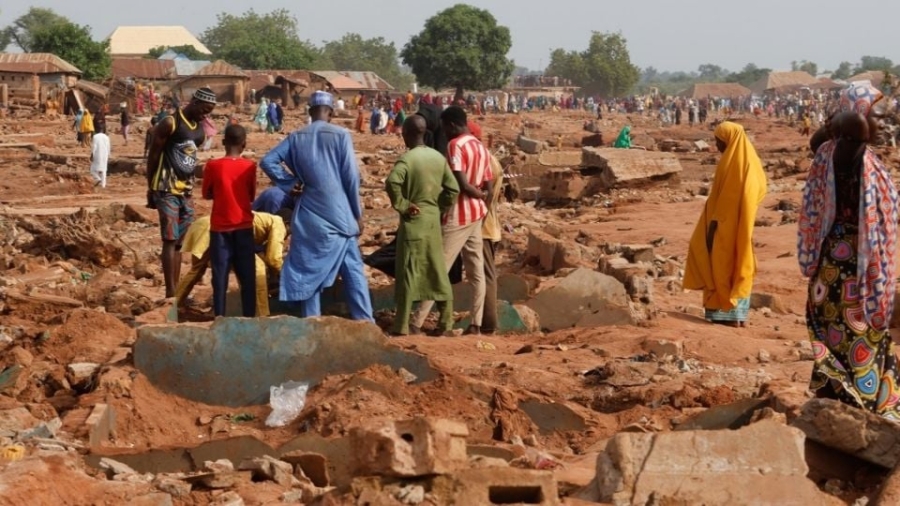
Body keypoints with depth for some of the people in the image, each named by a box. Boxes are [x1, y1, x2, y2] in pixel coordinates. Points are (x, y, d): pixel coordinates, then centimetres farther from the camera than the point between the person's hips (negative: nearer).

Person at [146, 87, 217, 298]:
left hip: (187, 190, 7)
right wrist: (151, 188, -6)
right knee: (170, 240, -11)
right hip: (167, 190, -7)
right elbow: (153, 156, -7)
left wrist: (190, 185, 12)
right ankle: (170, 293, -14)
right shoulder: (170, 123, -11)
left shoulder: (201, 128, 10)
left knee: (180, 242, 8)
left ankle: (176, 292, 12)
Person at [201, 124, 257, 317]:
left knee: (220, 276, 4)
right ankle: (249, 317, 8)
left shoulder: (213, 166, -8)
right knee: (247, 276, 7)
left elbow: (207, 194, 4)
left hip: (220, 228, -1)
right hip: (244, 227, 1)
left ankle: (219, 318, 3)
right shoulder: (249, 166, -5)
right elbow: (251, 196, 6)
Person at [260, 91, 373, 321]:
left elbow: (268, 161, -4)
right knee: (353, 270, 7)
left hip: (308, 216, 2)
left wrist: (291, 183, 0)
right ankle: (365, 323, 6)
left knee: (308, 272, 8)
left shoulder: (296, 137, 2)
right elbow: (351, 177, -5)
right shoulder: (340, 135, -5)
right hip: (339, 215, -2)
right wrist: (357, 214, 3)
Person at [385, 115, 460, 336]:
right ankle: (446, 320, 17)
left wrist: (401, 205, -17)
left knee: (409, 272, -2)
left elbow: (392, 183, -30)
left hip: (413, 220, -6)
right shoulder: (439, 157, 5)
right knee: (437, 269, 13)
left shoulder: (407, 158, -14)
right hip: (433, 220, 6)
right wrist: (440, 208, 11)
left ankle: (402, 325, 1)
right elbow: (453, 189, 4)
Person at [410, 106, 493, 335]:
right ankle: (476, 324, 9)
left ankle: (416, 323, -5)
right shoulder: (481, 147, 10)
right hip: (476, 215, 8)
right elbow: (488, 188, 10)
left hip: (458, 216, -8)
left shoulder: (455, 145, -15)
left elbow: (461, 183, -21)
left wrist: (477, 194, -5)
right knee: (477, 272, 8)